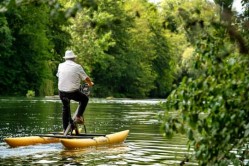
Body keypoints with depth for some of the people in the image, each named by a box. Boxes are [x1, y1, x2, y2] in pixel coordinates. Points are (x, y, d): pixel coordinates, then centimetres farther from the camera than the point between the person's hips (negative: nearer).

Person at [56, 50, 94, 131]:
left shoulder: (60, 66, 7)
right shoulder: (77, 67, -4)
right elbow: (86, 78, 3)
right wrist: (90, 83, 26)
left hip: (61, 92, 4)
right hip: (73, 92, -4)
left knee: (65, 108, 25)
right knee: (85, 99, 23)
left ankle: (65, 129, 26)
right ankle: (78, 117, 10)